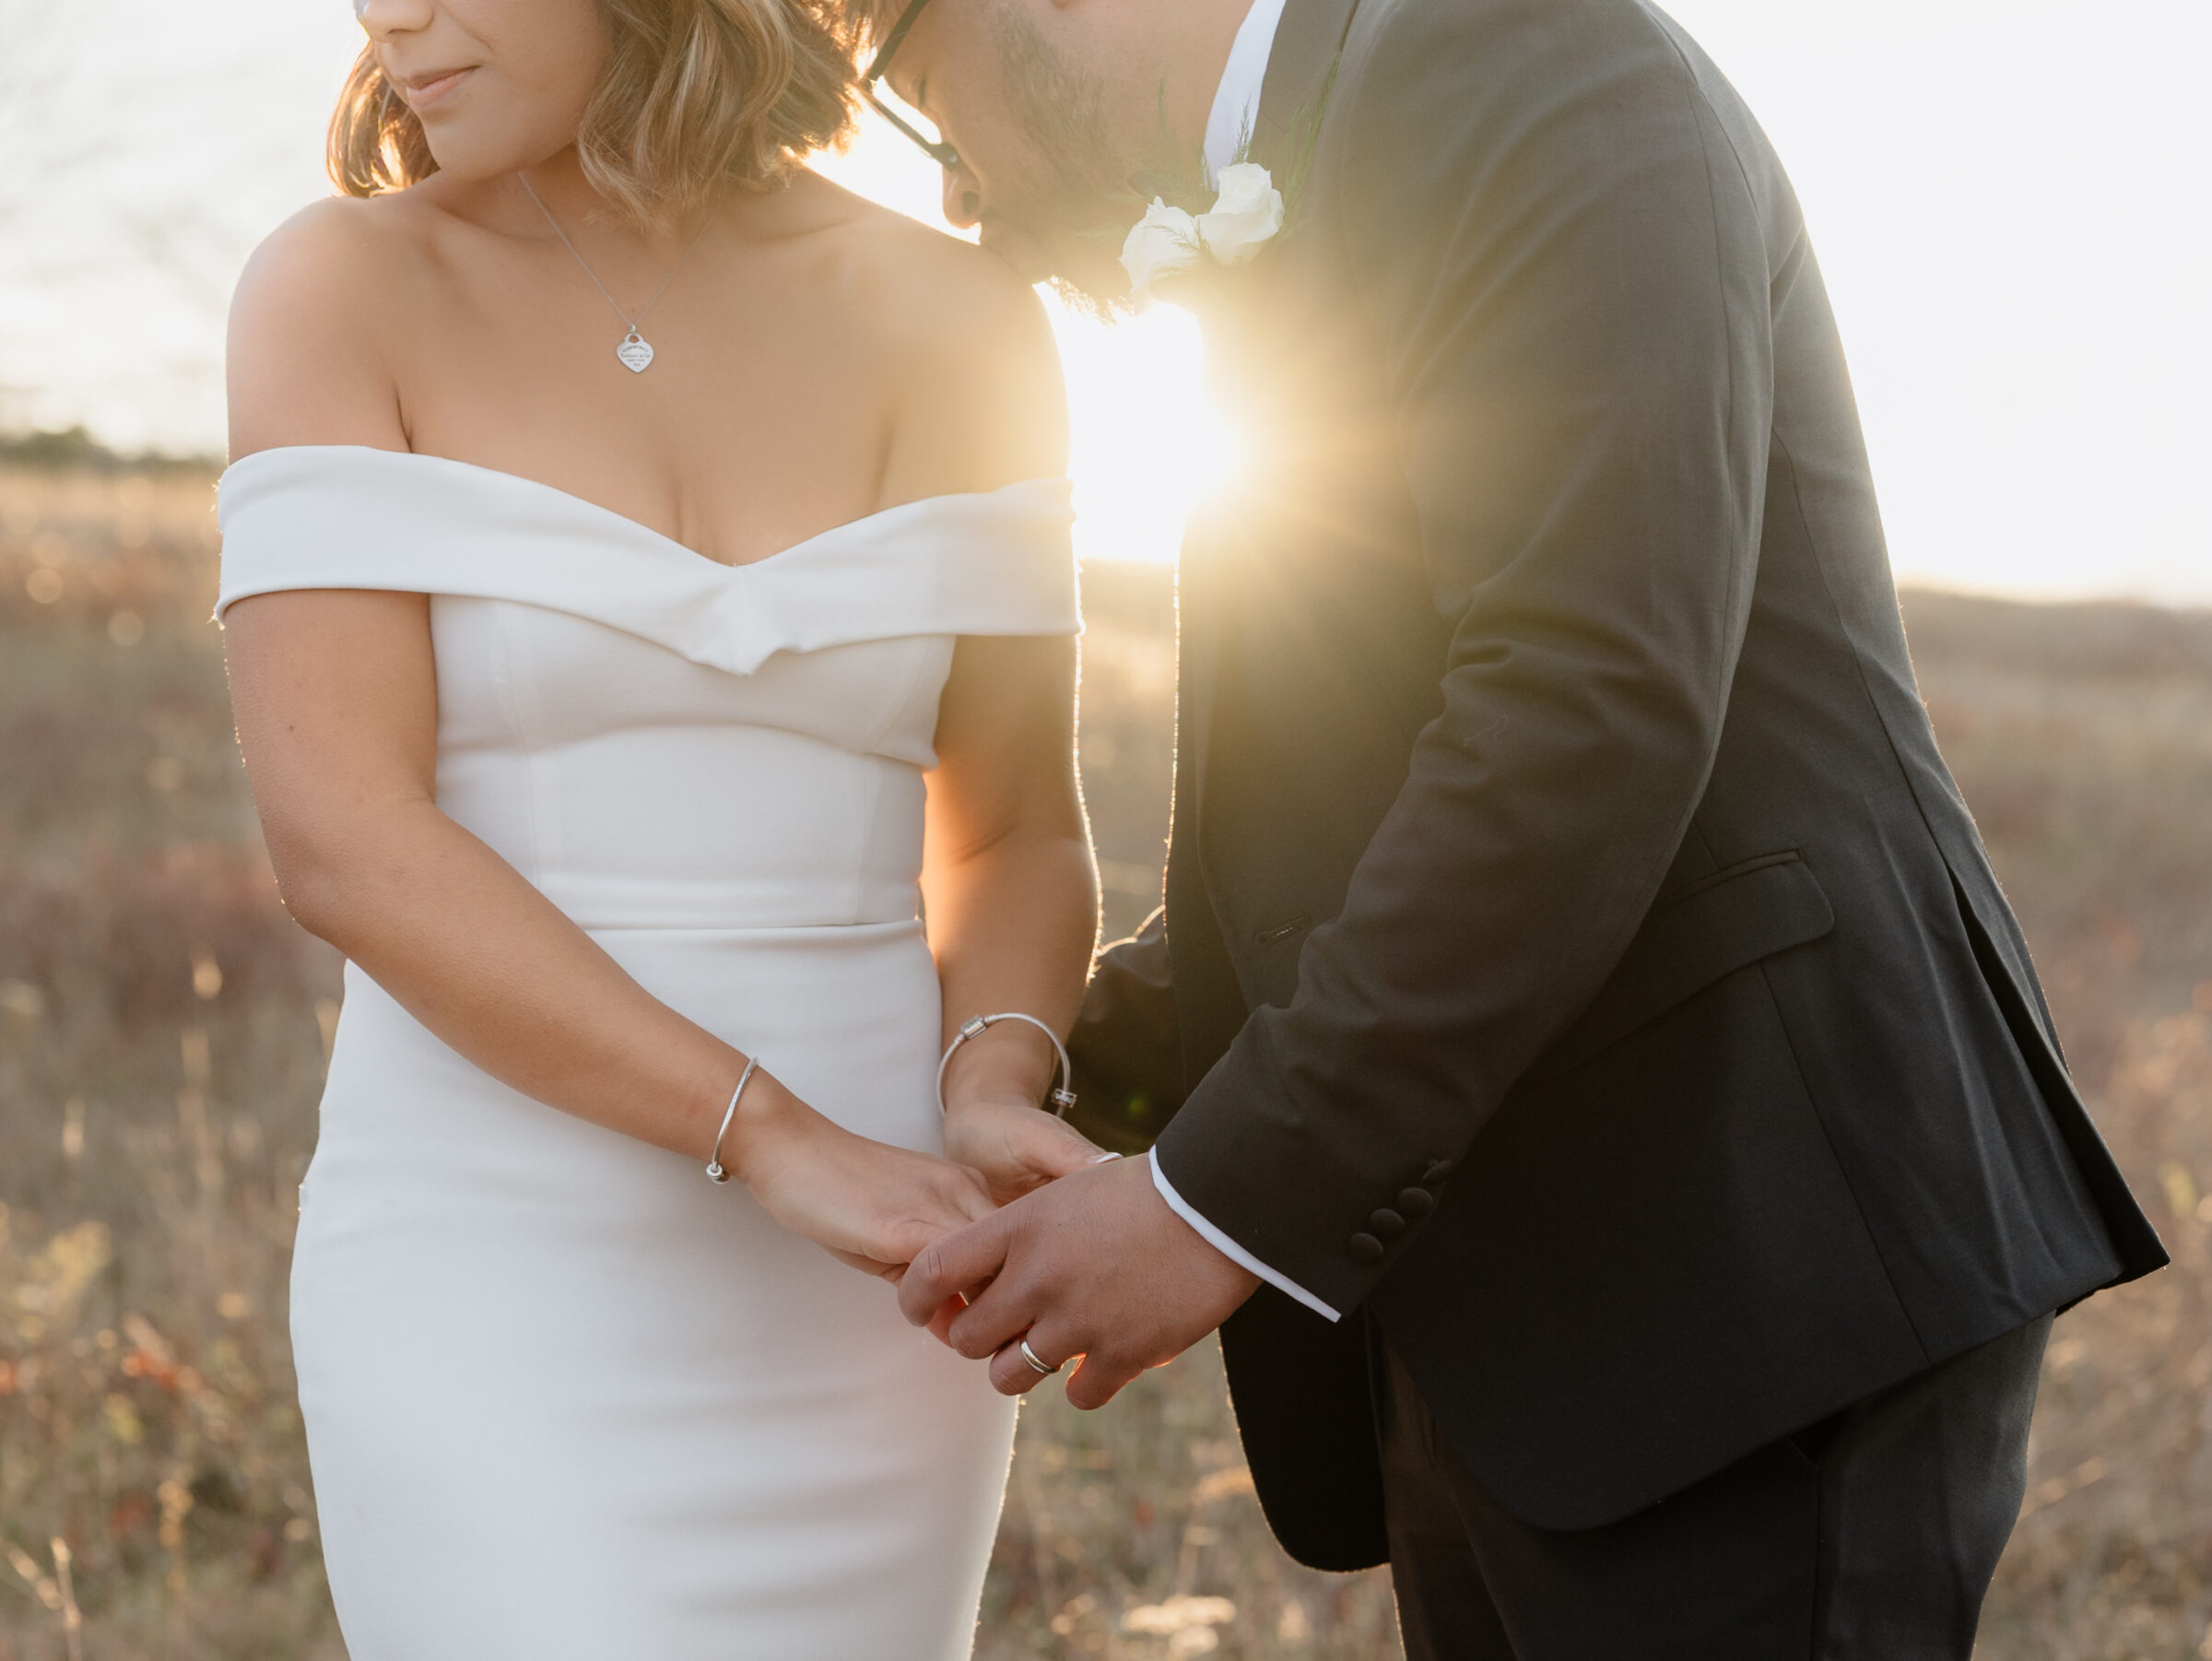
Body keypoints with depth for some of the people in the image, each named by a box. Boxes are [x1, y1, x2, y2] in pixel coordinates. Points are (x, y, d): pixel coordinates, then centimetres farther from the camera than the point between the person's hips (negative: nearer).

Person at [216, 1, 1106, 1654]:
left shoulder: (953, 325, 2)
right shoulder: (339, 291, -5)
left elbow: (1016, 833, 8)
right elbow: (341, 837, -14)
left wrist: (994, 1091, -13)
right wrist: (779, 1141, -21)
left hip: (859, 1309, 3)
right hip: (499, 1292, -3)